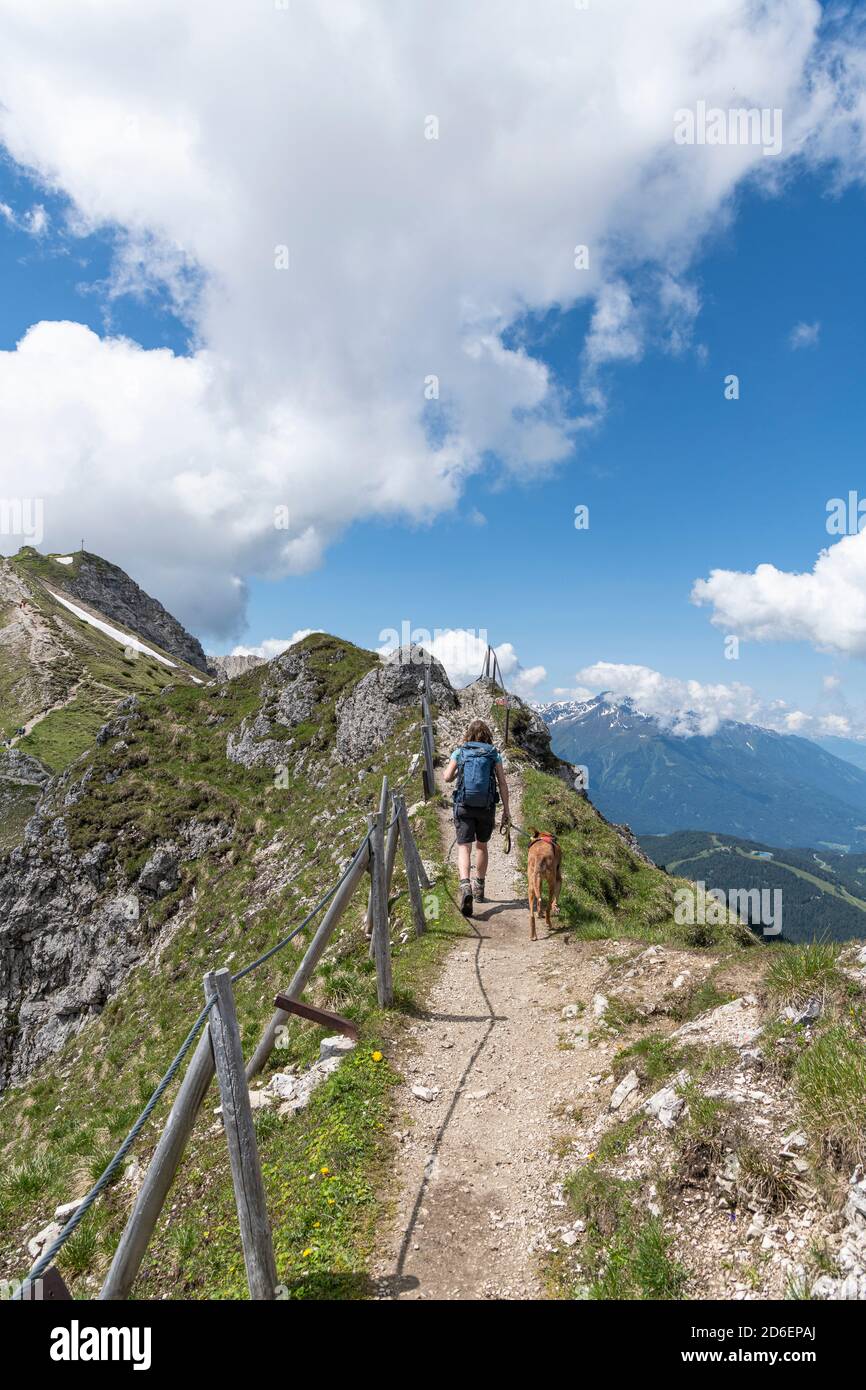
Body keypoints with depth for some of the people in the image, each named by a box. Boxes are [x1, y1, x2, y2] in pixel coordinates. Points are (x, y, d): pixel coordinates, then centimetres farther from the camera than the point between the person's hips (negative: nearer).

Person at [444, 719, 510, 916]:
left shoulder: (460, 752, 3)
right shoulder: (494, 754, 4)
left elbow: (447, 777, -2)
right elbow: (502, 784, 1)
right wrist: (506, 810, 5)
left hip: (464, 806, -1)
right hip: (487, 807, 2)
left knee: (464, 847, -3)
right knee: (481, 846, 20)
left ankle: (465, 886, -27)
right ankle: (479, 888, 32)